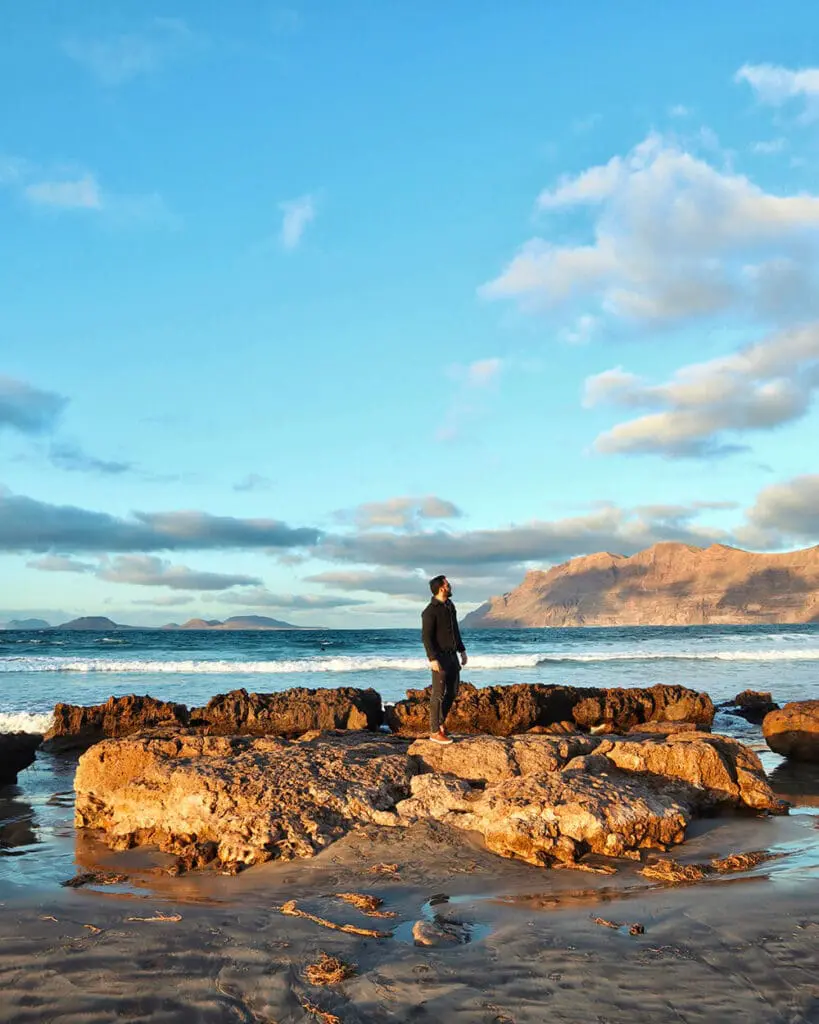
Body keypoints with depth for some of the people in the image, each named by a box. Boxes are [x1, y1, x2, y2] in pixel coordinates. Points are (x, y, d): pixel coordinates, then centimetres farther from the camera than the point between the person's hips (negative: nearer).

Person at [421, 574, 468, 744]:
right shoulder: (430, 611, -17)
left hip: (452, 655, 8)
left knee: (452, 691, 11)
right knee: (439, 694, -4)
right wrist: (432, 659, -25)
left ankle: (440, 723, 25)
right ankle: (434, 731, 3)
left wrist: (462, 651, 17)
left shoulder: (450, 606, 10)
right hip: (440, 657, -8)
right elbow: (426, 636, -19)